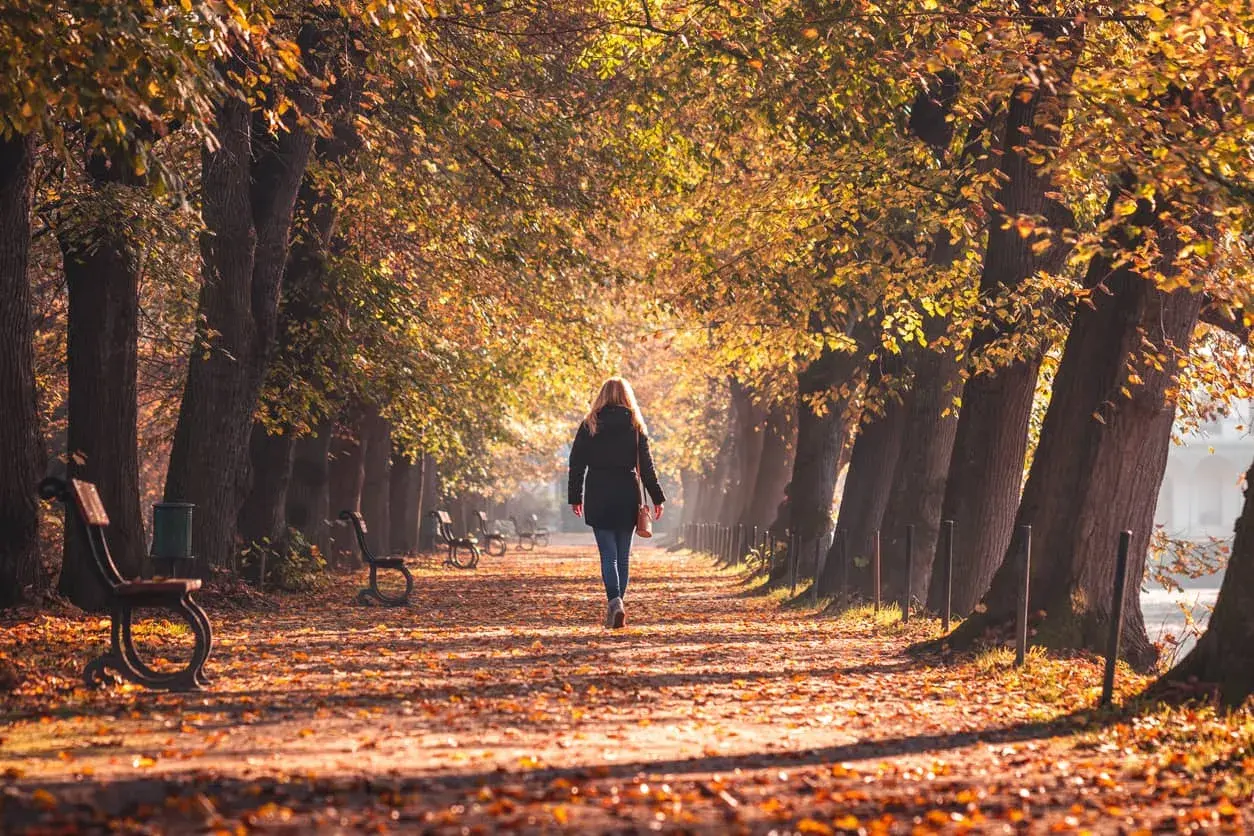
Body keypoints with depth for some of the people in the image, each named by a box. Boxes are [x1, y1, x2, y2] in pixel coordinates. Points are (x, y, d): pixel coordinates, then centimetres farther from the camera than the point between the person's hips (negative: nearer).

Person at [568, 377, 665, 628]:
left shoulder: (589, 426, 2)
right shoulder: (636, 426, 3)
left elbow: (577, 464, 1)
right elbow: (646, 466, 1)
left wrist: (575, 498, 9)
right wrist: (657, 498, 5)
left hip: (598, 498, -1)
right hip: (628, 497, 1)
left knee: (608, 555, -5)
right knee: (623, 556, 10)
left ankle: (615, 601, -25)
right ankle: (616, 605, 12)